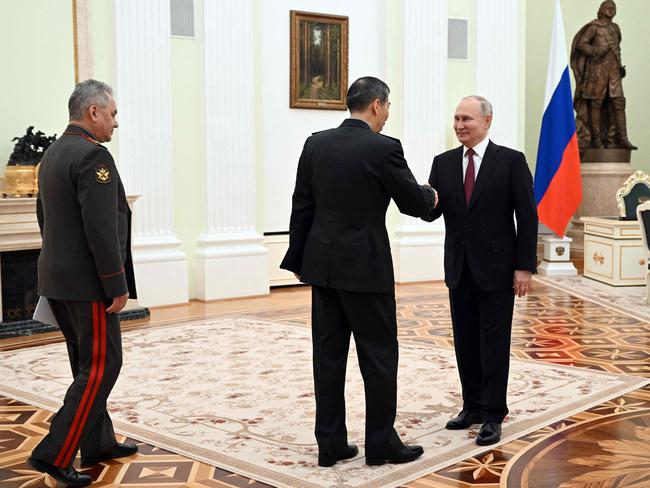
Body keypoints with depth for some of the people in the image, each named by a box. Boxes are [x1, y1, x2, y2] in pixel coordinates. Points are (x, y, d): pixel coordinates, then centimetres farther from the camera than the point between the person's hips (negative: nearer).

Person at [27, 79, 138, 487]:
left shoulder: (52, 154, 14)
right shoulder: (93, 155, -17)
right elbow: (101, 230, -22)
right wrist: (117, 286, -17)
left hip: (57, 279, 10)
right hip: (87, 283, -10)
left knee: (89, 365, 16)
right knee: (101, 366, -4)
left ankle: (98, 443, 25)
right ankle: (54, 454, -3)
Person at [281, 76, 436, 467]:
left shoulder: (316, 144, 5)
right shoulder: (384, 148, -13)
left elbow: (301, 207, 8)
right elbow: (414, 204, -4)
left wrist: (299, 258, 16)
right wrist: (431, 196, 19)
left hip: (322, 264, 6)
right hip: (365, 267, -6)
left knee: (329, 353, 9)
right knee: (379, 353, 5)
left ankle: (330, 443, 16)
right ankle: (382, 443, 13)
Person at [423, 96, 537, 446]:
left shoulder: (511, 161, -6)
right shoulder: (443, 163, 6)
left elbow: (527, 216, -7)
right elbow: (430, 213, 2)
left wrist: (524, 267, -11)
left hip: (496, 269, -5)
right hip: (459, 269, 5)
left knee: (494, 344, 1)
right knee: (465, 342, 12)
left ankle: (493, 416, 10)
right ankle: (473, 406, 26)